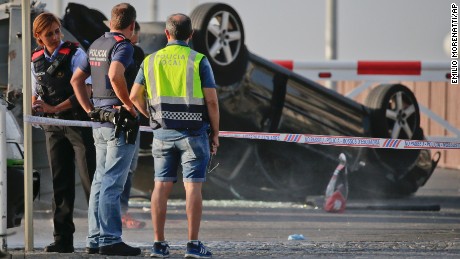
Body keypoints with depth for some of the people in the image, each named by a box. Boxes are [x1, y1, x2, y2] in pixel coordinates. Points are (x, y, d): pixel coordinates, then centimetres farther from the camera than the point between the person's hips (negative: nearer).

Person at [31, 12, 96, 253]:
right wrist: (34, 107, -5)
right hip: (53, 127, 6)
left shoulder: (75, 54, -10)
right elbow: (35, 93, 18)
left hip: (78, 122, -6)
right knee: (60, 183, 6)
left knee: (90, 179, -6)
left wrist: (54, 109, -20)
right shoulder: (37, 60, 8)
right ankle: (63, 238, 9)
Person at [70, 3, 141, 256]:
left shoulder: (96, 45, 15)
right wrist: (129, 105, -18)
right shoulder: (123, 46, -11)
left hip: (100, 122, 8)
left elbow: (76, 79, 20)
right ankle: (110, 240, -10)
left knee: (100, 181, 11)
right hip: (120, 122, -8)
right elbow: (115, 75, -29)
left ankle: (95, 238, 13)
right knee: (112, 183, -9)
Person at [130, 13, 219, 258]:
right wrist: (215, 134, 3)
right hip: (194, 132, -3)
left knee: (161, 186, 6)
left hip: (163, 133, 3)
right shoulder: (199, 61, -5)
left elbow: (134, 96, 8)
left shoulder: (151, 61, 5)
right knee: (193, 186, -2)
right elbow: (211, 101, -7)